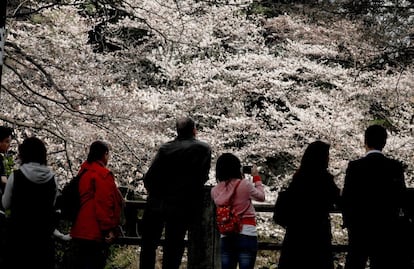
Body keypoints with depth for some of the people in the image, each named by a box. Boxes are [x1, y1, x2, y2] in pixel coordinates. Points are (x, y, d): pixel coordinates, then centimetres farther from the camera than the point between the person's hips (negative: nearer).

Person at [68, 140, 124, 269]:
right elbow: (104, 204, -19)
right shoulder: (103, 174, -13)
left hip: (78, 231, 9)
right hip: (95, 233, -9)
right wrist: (109, 228, -17)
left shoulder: (83, 172, 15)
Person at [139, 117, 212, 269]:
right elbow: (203, 178, -3)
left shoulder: (165, 148, -2)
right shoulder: (203, 149, -4)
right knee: (173, 248, 7)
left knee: (149, 244, 16)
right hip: (182, 206, -1)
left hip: (157, 204, 1)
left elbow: (149, 178, -4)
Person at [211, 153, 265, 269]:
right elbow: (261, 197, 10)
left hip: (226, 237, 4)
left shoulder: (215, 191, 4)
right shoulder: (245, 184, -8)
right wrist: (256, 177, 22)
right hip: (246, 234, -4)